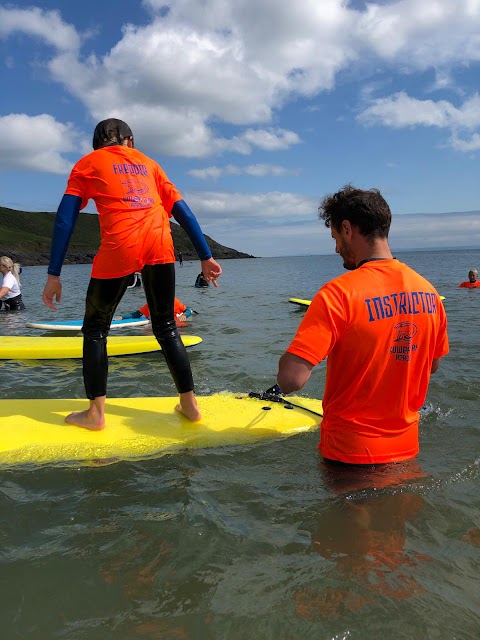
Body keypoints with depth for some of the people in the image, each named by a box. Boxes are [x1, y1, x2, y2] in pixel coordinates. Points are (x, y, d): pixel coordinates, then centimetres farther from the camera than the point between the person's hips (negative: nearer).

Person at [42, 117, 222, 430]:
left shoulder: (87, 163, 19)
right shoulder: (147, 162, 28)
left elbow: (66, 218, 7)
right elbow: (182, 210, 20)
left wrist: (54, 275, 4)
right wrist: (206, 257, 19)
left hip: (119, 247, -3)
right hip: (160, 246, 3)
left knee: (96, 327, 13)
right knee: (166, 327, 16)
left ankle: (96, 413, 12)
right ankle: (189, 404, 18)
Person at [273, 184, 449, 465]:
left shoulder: (339, 293, -24)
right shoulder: (429, 291, -4)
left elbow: (290, 380, -29)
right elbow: (433, 365, 10)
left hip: (351, 453, -5)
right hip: (407, 449, 6)